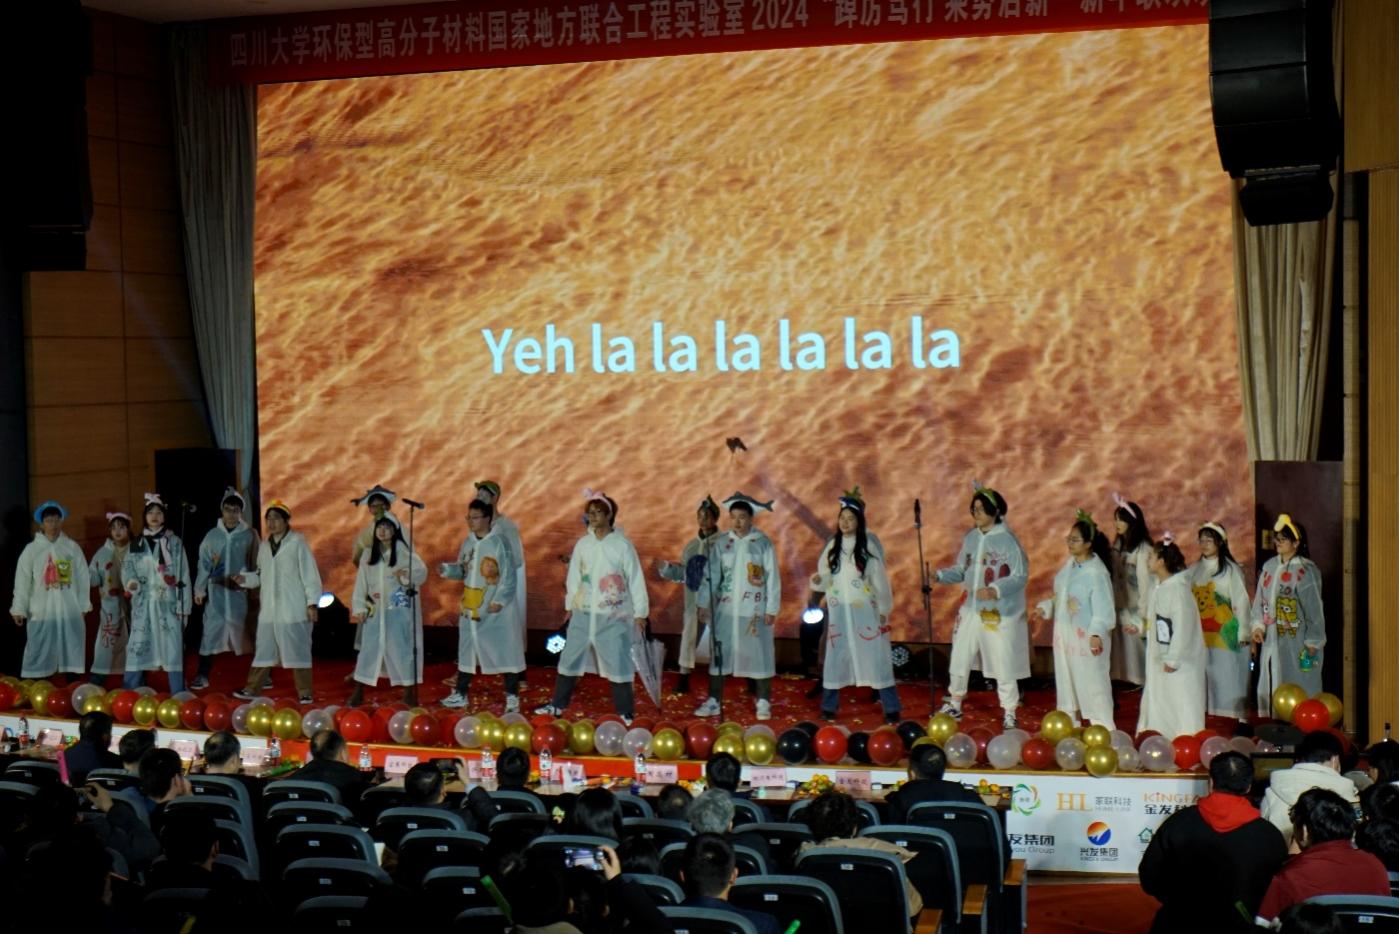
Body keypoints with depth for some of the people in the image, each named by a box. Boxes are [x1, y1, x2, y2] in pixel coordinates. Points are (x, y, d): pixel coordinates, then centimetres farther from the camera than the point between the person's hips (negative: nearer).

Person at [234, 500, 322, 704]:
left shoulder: (297, 542, -4)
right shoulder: (264, 545, 13)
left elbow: (309, 574, -6)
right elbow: (260, 575, 19)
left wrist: (312, 603, -10)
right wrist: (245, 578, 0)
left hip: (294, 609, -5)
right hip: (269, 609, 5)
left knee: (297, 652, -1)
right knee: (264, 650, 9)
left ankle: (305, 693, 5)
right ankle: (252, 689, 16)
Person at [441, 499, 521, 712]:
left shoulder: (500, 542, -13)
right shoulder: (467, 542, 8)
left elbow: (509, 576, -14)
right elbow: (462, 570, 16)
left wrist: (500, 600, -19)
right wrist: (448, 570, -4)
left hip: (495, 608, -7)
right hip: (470, 606, 7)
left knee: (505, 650, -2)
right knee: (466, 649, 14)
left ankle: (512, 697, 5)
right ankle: (461, 694, 24)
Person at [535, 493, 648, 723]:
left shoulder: (622, 545, -8)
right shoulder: (583, 544, 3)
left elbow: (635, 579, -4)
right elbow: (574, 576, 12)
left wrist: (640, 612, -4)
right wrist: (569, 606, 13)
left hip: (614, 615, -4)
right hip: (583, 613, 4)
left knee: (618, 663, -1)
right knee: (569, 659, 10)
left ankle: (626, 713, 8)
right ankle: (557, 705, 23)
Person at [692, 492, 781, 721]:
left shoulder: (763, 543, -5)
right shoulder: (721, 543, 3)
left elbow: (773, 578, -4)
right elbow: (711, 575, 3)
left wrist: (772, 609, -8)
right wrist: (704, 604, -4)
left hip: (754, 609, -3)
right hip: (726, 608, 3)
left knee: (759, 653, 2)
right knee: (719, 653, 6)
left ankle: (763, 702, 12)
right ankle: (714, 701, 13)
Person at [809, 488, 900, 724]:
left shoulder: (868, 546, -5)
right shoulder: (832, 547, 6)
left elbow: (880, 579, -1)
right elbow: (827, 579, 10)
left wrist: (884, 610, 0)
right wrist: (817, 581, -13)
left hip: (865, 611, -3)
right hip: (839, 611, 3)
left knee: (875, 657, -3)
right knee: (835, 657, 5)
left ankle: (892, 709, 3)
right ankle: (828, 707, 14)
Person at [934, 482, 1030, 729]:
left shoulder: (1007, 540, -11)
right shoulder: (970, 538, 7)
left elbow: (1020, 575, -13)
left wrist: (995, 590, -26)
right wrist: (940, 575, -3)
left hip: (999, 613, -6)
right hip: (970, 610, 6)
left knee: (1003, 663, 0)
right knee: (958, 660, 11)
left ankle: (1009, 713, 14)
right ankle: (954, 705, 28)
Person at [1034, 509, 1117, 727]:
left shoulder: (1096, 571, -19)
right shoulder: (1069, 564, 6)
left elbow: (1103, 607, -21)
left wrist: (1096, 633, -32)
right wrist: (1045, 608, 5)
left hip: (1086, 637, -8)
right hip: (1064, 633, 8)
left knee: (1091, 683, -3)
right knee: (1065, 679, 18)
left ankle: (1103, 730, 6)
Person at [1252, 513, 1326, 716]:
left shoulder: (1305, 571, -12)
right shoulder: (1269, 567, 7)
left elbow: (1314, 608, -11)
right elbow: (1260, 600, 14)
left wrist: (1313, 643, -10)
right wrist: (1258, 625, 1)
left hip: (1297, 643, -7)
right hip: (1272, 640, 7)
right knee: (1271, 689, 12)